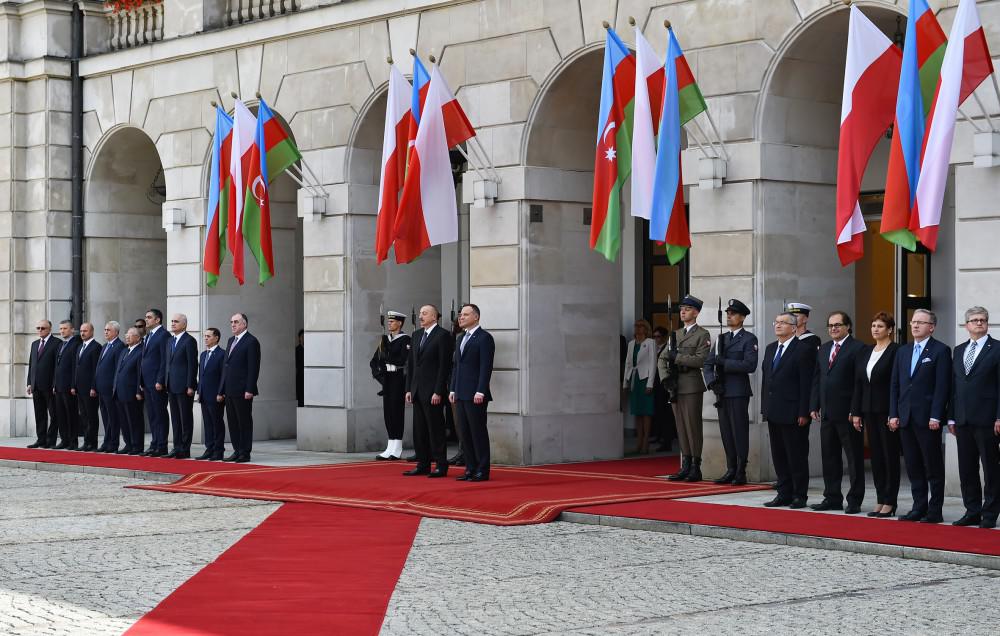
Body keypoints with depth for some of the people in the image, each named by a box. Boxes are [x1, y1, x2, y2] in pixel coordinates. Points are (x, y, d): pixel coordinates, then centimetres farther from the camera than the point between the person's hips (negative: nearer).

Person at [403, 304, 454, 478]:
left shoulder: (442, 335, -8)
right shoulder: (416, 335, 15)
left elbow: (444, 365, -12)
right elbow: (411, 364, 16)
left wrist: (438, 392, -16)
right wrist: (409, 389, 9)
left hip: (432, 391, -7)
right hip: (417, 390, 7)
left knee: (436, 429, -4)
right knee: (419, 429, 9)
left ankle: (441, 466, 2)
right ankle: (423, 465, 14)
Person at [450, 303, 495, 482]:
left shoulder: (484, 338, -7)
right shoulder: (462, 339, 19)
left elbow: (486, 366, -14)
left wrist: (480, 392, -20)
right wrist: (453, 390, 14)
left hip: (475, 395, -8)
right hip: (461, 394, 8)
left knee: (478, 432, -5)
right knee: (465, 433, 8)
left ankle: (482, 471, -1)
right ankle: (471, 469, 12)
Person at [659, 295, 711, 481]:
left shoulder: (703, 335, -3)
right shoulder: (676, 334, 18)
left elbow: (701, 360, -15)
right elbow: (662, 358, 16)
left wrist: (677, 357, -17)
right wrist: (665, 376, 0)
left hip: (692, 387, -7)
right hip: (676, 387, 7)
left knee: (693, 426, -5)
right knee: (681, 427, 7)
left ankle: (696, 468, -1)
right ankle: (685, 466, 11)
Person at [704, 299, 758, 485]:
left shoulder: (749, 339, -2)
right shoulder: (722, 338, 18)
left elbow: (750, 365, -15)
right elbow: (708, 364, 15)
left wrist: (724, 363, -17)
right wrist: (712, 381, -3)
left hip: (738, 393, -6)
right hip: (722, 392, 6)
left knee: (739, 432, -5)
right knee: (726, 433, 7)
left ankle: (741, 473, -2)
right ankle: (730, 471, 13)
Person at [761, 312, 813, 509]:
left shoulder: (803, 350, -8)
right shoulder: (771, 349, 16)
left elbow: (806, 384, -12)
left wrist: (803, 413, -15)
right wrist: (765, 407, 12)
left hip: (793, 414, -8)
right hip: (774, 412, 8)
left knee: (797, 456, -1)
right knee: (779, 456, 11)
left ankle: (800, 496, 5)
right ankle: (784, 494, 17)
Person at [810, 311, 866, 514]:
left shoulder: (858, 349, -7)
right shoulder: (824, 349, 16)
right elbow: (816, 380, 17)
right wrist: (814, 406, 8)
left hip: (848, 413, -7)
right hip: (827, 412, 7)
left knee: (854, 458, 0)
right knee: (829, 457, 11)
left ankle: (854, 501, 5)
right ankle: (832, 498, 18)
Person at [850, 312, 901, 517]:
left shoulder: (896, 352, -8)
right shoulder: (864, 353, 13)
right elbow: (858, 384, 13)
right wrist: (856, 412, 9)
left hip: (887, 411, -7)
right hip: (869, 411, 7)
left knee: (890, 456, 0)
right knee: (876, 456, 9)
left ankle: (889, 502, 4)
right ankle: (880, 501, 14)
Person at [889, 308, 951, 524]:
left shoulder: (941, 351, -3)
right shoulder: (902, 351, 15)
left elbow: (942, 386, -9)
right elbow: (895, 385, 15)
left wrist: (936, 416, -16)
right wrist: (893, 414, 6)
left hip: (928, 418, -6)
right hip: (906, 418, 6)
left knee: (933, 467, -1)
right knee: (913, 467, 8)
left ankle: (935, 511, 3)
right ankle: (919, 508, 14)